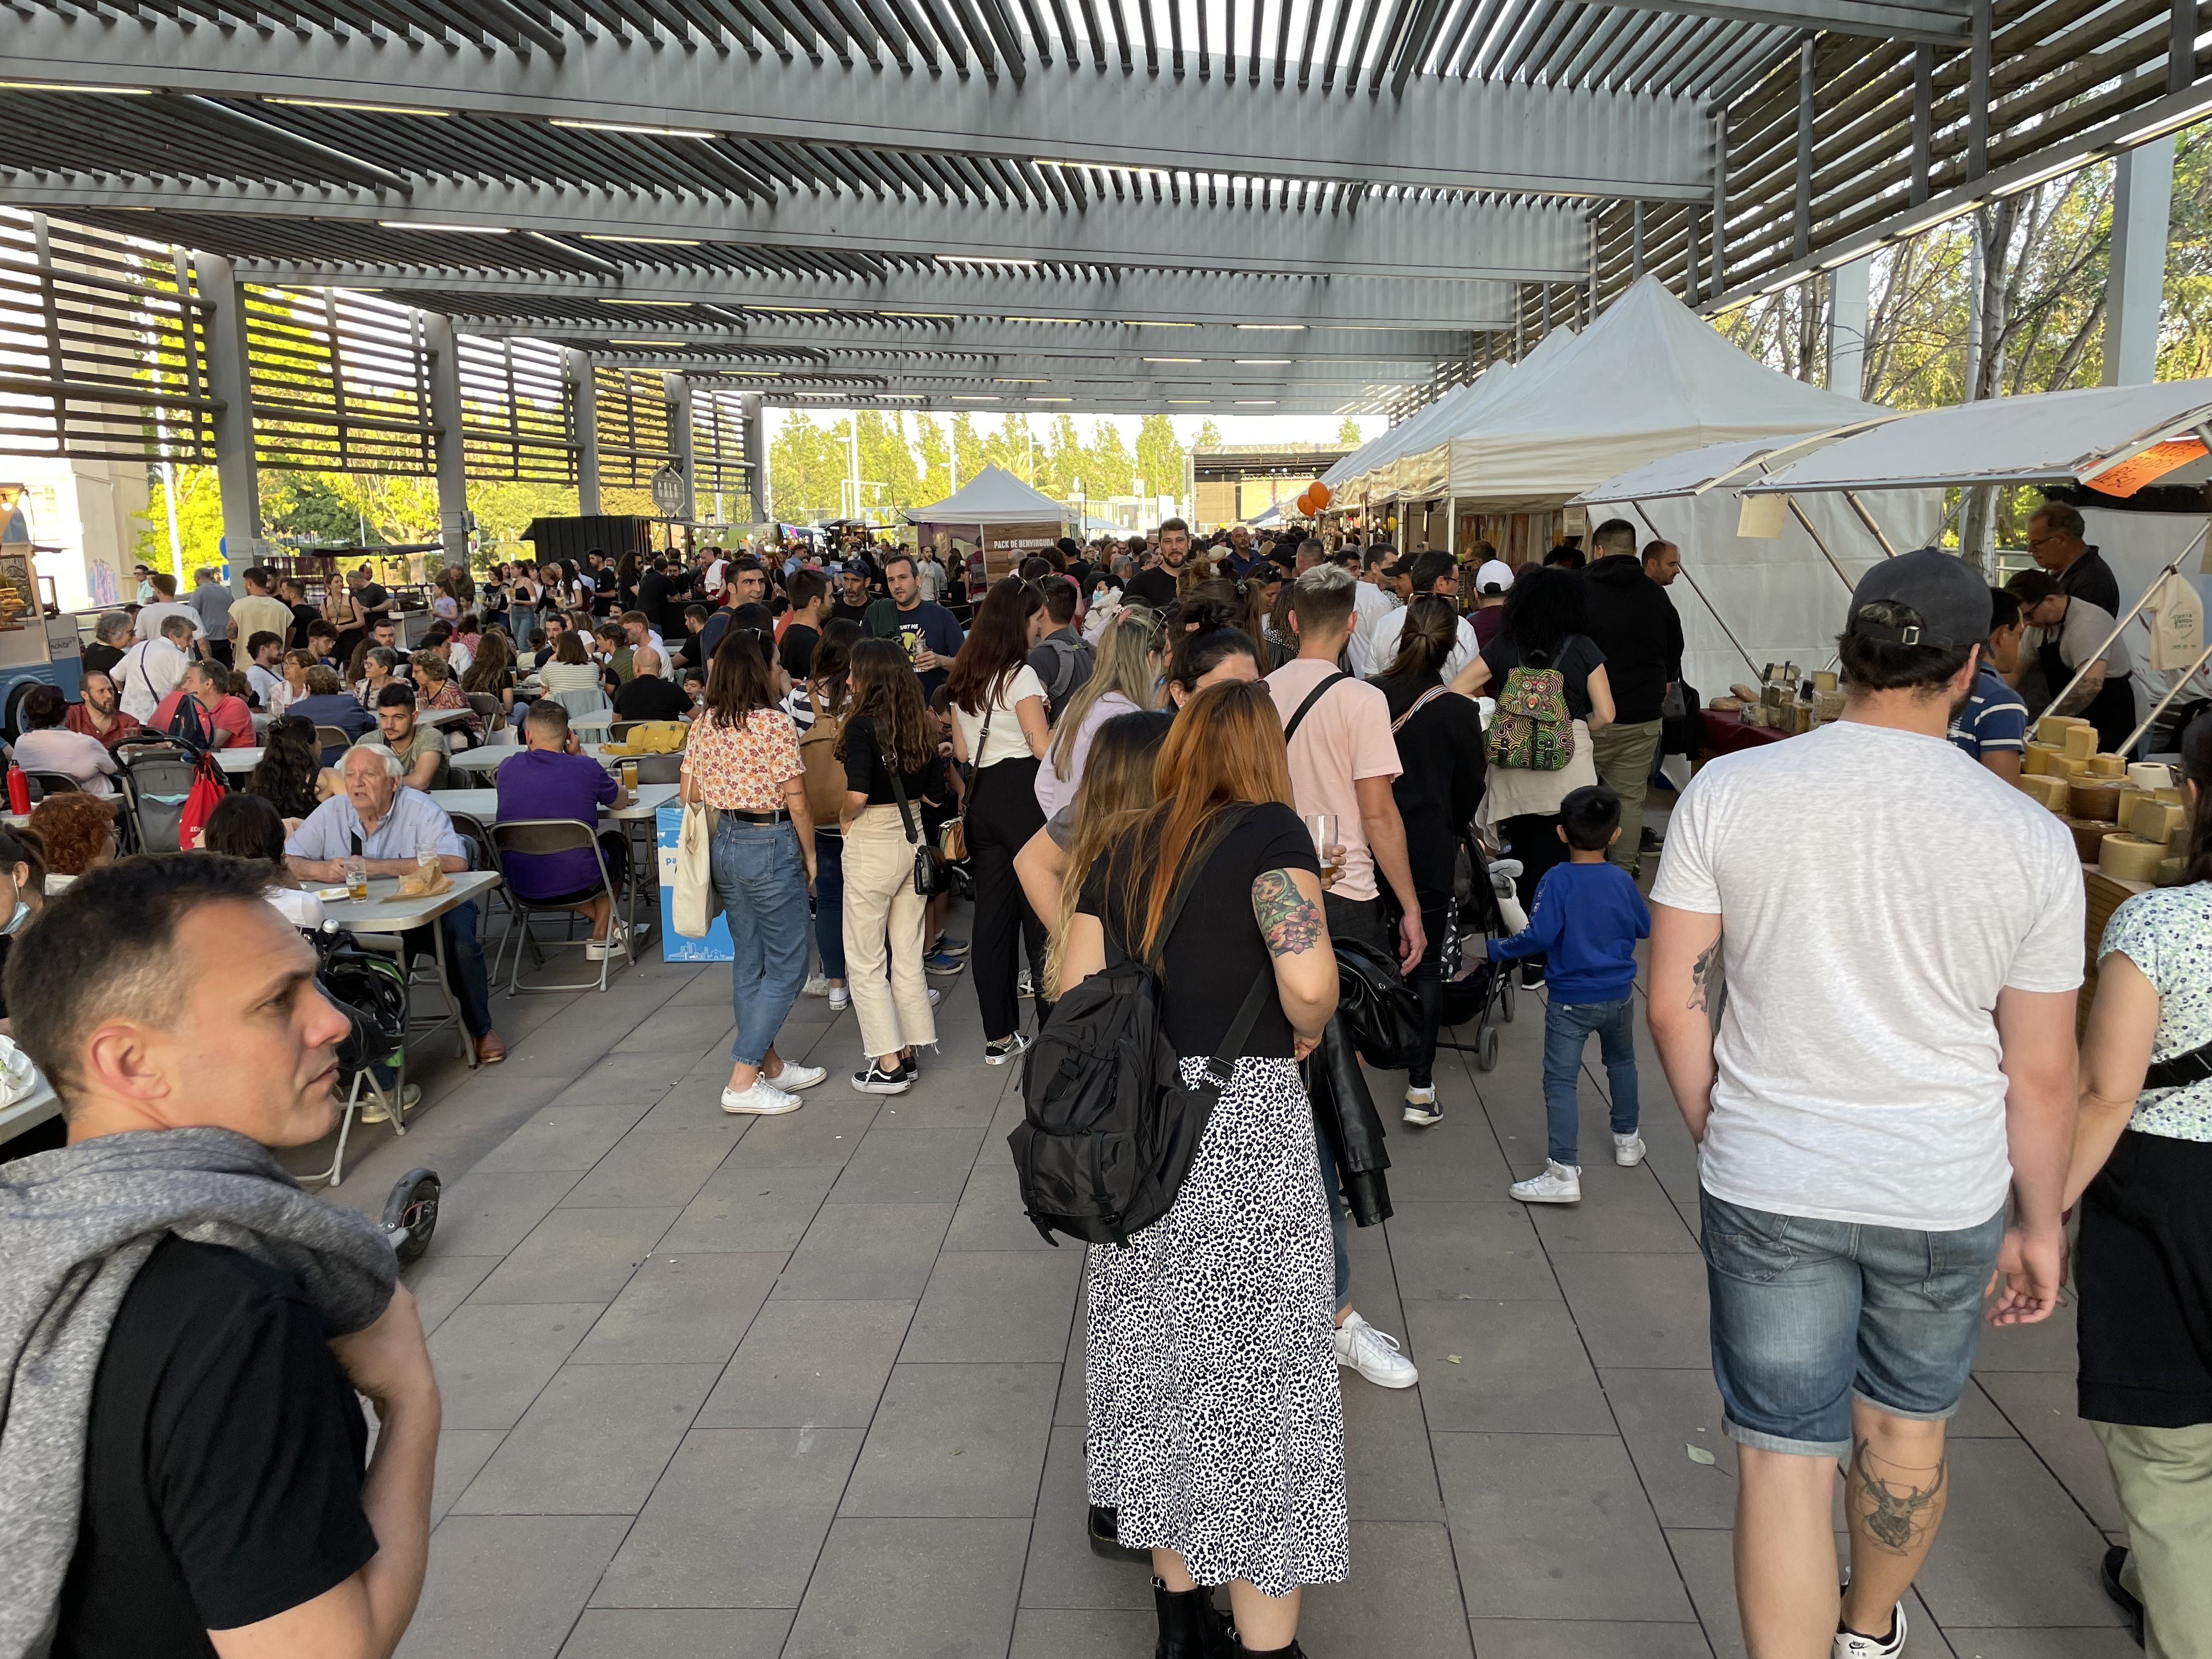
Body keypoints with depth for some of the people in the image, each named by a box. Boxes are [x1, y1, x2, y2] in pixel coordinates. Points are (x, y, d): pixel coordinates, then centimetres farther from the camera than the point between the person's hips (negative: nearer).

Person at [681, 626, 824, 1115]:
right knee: (786, 967, 2)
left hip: (723, 845, 8)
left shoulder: (704, 723, 5)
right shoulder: (775, 724, -16)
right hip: (771, 846, -8)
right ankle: (743, 1082, 0)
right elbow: (797, 804, -15)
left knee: (749, 962, 16)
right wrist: (810, 855, -2)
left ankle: (770, 1066, 27)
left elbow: (689, 797, 10)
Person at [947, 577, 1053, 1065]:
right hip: (1022, 793, -7)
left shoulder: (963, 677, 13)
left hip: (982, 795, 7)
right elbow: (1044, 746, -16)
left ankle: (998, 1036, 14)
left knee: (992, 913, 8)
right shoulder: (1020, 675, -11)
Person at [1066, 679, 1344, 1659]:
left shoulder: (1124, 853, 10)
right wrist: (1303, 1037, 0)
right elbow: (1309, 982, -20)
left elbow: (1074, 998, 8)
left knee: (1163, 1365, 17)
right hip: (1242, 1126, -6)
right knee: (1257, 1379, 5)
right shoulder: (1269, 831, -7)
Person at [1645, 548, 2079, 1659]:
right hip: (1946, 1195, 2)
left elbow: (1675, 1004, -7)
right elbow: (2042, 1073, -3)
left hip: (1767, 1185, -2)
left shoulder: (1725, 793, -11)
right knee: (1906, 1428, 24)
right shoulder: (2032, 840, -9)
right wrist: (2041, 1224, 11)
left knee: (1784, 1456, 8)